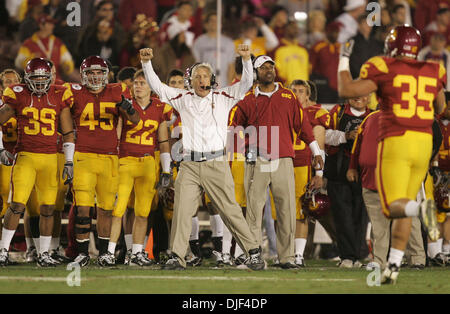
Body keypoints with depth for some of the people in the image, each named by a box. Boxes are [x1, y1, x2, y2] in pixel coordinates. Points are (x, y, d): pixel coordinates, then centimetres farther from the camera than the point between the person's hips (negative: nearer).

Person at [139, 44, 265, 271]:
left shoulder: (222, 98, 8)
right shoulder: (183, 99, 13)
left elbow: (246, 83, 1)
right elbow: (157, 86, 13)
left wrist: (246, 59, -13)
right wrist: (146, 63, 4)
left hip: (216, 164, -2)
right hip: (189, 165, 2)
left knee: (230, 210, -1)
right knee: (181, 211, -5)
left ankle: (253, 252, 6)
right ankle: (177, 256, -2)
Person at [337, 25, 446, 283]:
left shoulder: (384, 70, -4)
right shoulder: (432, 72, 9)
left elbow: (346, 90, -5)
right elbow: (440, 109, 22)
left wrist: (344, 60, 9)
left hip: (396, 142, -5)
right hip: (424, 143, 5)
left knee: (394, 206, -7)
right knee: (404, 204, 13)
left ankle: (422, 208, -42)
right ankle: (394, 266, 10)